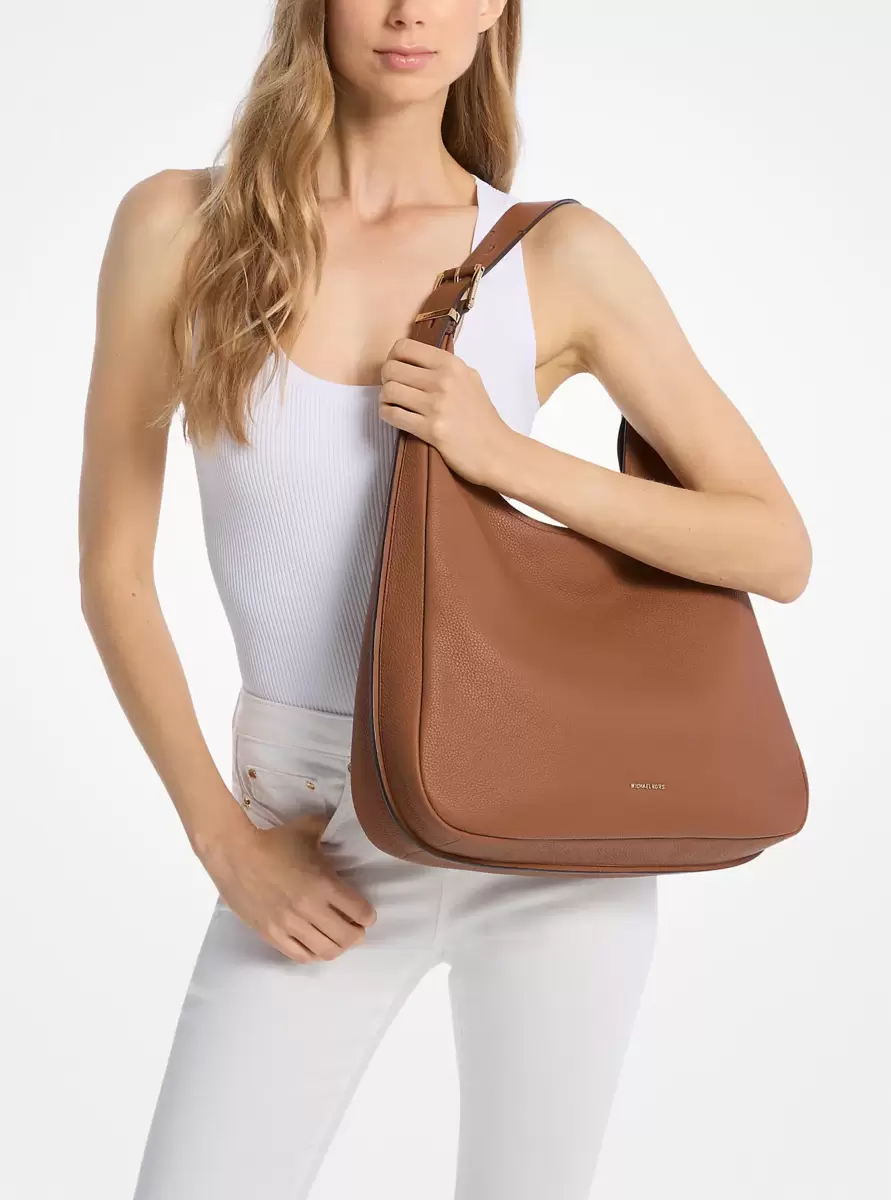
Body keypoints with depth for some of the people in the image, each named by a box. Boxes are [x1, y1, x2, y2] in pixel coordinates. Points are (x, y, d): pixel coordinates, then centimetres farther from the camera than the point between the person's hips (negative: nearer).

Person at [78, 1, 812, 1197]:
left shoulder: (561, 257, -4)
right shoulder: (178, 225, -4)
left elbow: (779, 551, -4)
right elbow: (114, 569, 1)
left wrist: (509, 455, -16)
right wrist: (224, 839, -3)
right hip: (318, 839, 1)